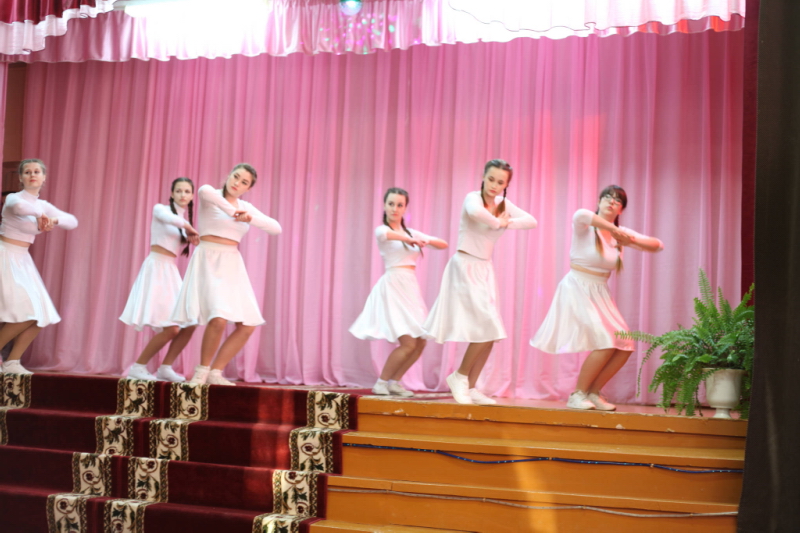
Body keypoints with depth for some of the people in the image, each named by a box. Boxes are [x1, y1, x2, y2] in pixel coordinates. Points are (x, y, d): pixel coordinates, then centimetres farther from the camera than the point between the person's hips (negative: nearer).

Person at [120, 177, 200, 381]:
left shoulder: (185, 222, 21)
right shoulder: (160, 208, -2)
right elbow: (169, 218, -24)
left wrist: (191, 237, -1)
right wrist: (189, 227, -11)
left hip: (171, 272, 8)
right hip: (156, 269, -8)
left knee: (189, 325, 1)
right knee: (171, 328, -14)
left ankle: (165, 368, 10)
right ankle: (137, 368, -3)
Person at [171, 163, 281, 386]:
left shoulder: (247, 208, 13)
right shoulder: (210, 196, -4)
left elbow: (276, 228, 4)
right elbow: (204, 190, -31)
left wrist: (251, 218, -12)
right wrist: (231, 211, -29)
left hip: (232, 265, 7)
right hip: (208, 262, -6)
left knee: (247, 326, 0)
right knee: (219, 319, -25)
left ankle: (215, 372, 11)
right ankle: (202, 370, -4)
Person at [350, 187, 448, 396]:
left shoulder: (412, 233, 17)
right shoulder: (381, 230, -2)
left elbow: (443, 244, 13)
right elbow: (385, 234, -28)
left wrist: (427, 241, -7)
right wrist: (409, 240, -42)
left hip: (410, 288, 7)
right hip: (393, 286, -7)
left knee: (420, 343, 5)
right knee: (408, 343, -14)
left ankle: (394, 382, 19)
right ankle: (381, 383, 1)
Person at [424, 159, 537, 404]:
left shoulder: (503, 203, 8)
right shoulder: (473, 198, -14)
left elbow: (531, 221, 2)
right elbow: (475, 212, -38)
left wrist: (506, 223, -12)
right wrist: (497, 222, -22)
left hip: (485, 269, 8)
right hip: (465, 267, -8)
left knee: (490, 333, 5)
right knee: (487, 326, -14)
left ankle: (471, 388, 13)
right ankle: (459, 376, 2)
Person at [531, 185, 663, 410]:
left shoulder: (621, 233, 7)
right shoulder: (585, 227, -11)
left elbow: (658, 245, 4)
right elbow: (581, 214, -36)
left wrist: (632, 240, -14)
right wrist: (613, 229, -33)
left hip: (600, 294, 7)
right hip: (577, 290, -7)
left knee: (625, 346, -1)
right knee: (606, 343, -19)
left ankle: (593, 392, 13)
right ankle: (577, 395, -5)